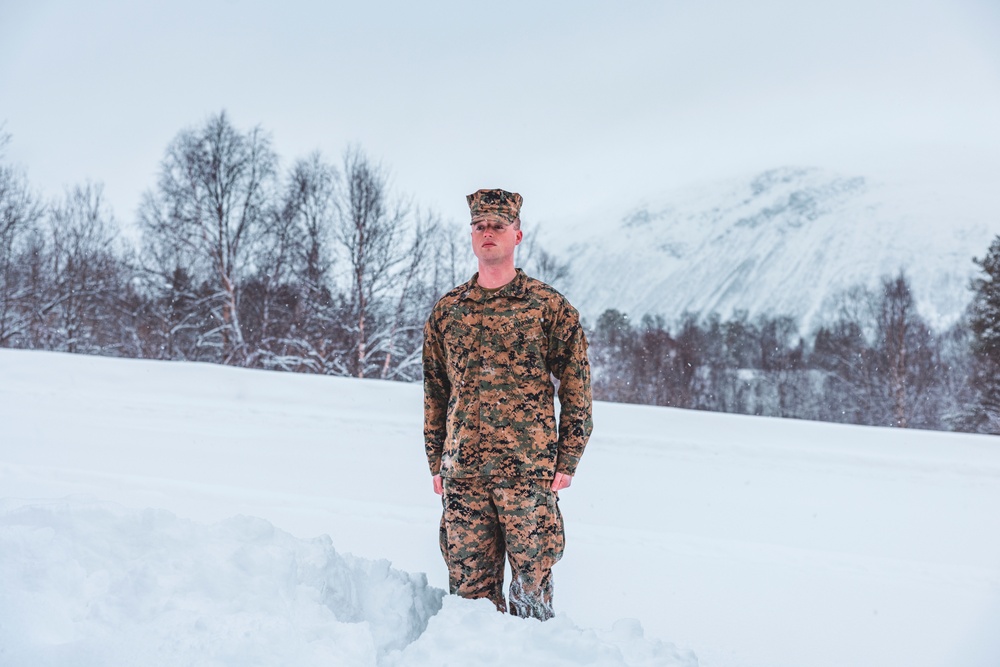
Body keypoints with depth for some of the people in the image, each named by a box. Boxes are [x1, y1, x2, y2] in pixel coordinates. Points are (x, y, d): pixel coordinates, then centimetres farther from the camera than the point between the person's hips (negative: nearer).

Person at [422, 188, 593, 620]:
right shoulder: (446, 310, 13)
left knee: (531, 581, -1)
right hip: (462, 471, 3)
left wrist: (567, 461, -2)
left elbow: (576, 387, 3)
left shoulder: (549, 306, 3)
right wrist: (436, 463, 14)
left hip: (528, 470, -3)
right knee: (468, 584, 6)